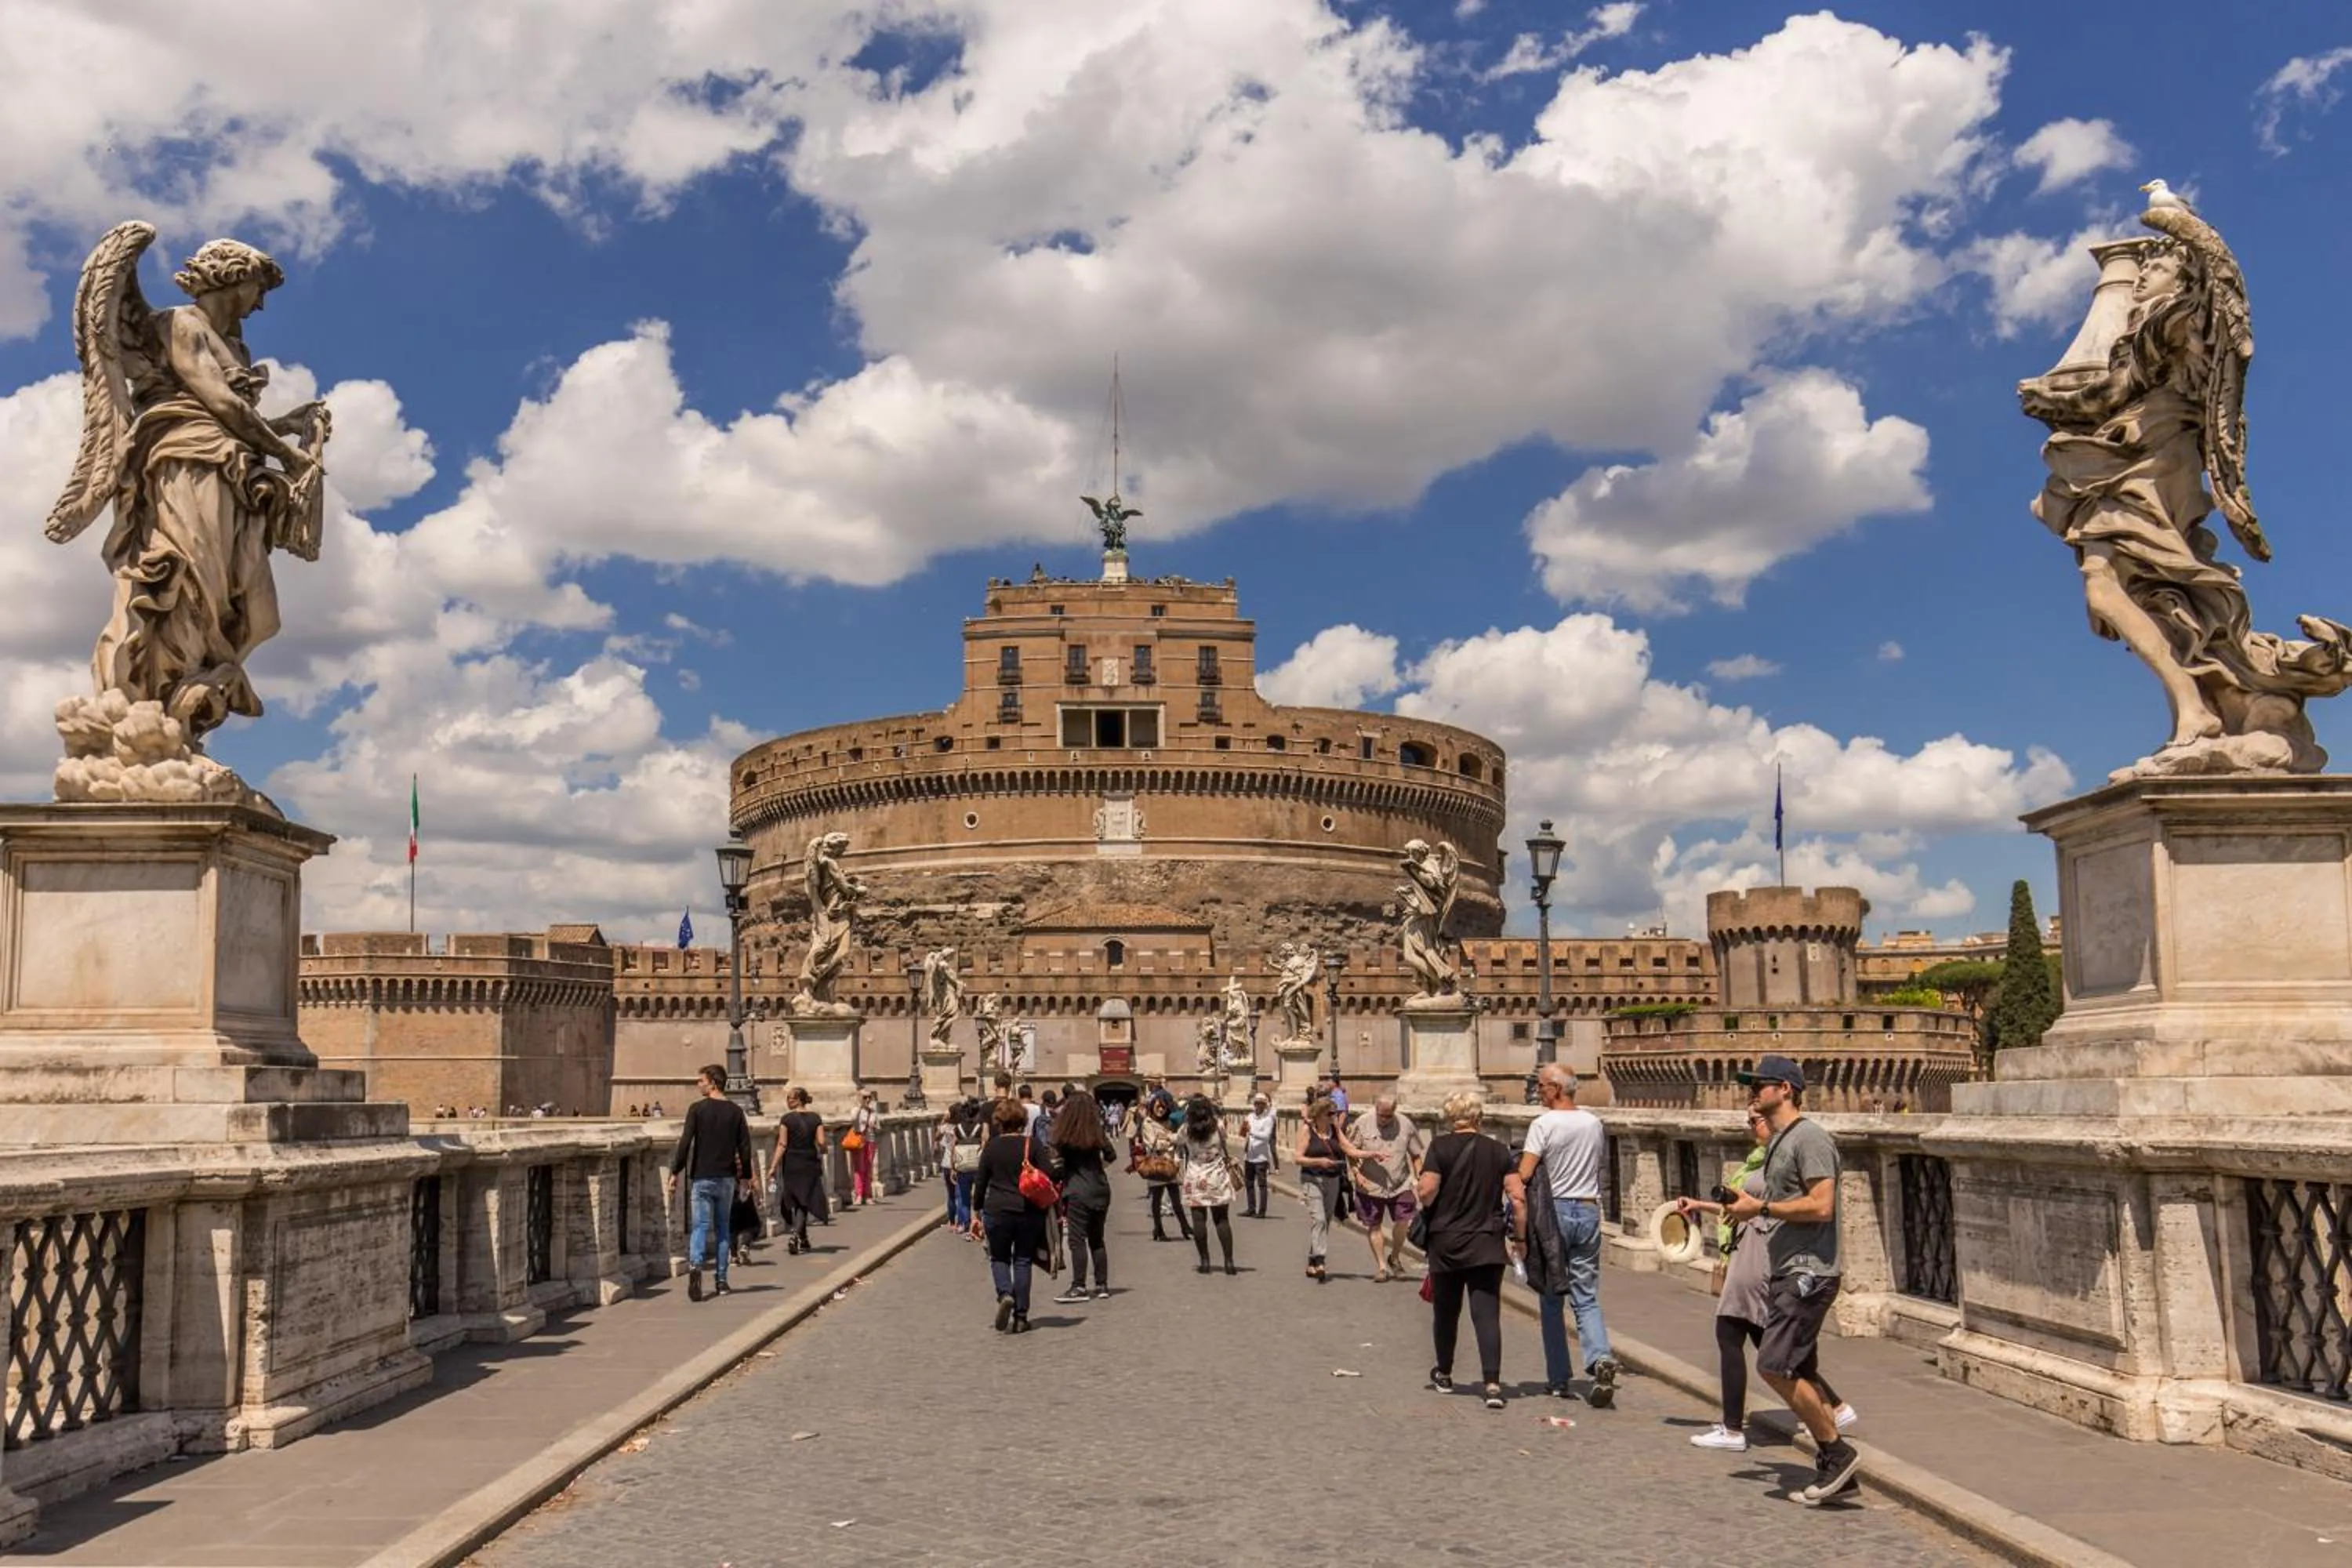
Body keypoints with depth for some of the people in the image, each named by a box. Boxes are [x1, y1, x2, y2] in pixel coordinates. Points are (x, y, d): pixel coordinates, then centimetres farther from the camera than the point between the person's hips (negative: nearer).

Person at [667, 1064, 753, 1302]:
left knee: (700, 1226, -3)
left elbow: (685, 1143, -9)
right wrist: (746, 1176, 14)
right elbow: (745, 1147, 5)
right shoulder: (735, 1111, 4)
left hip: (702, 1177, -3)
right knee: (722, 1228, 13)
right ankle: (721, 1280, 14)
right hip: (726, 1178, 3)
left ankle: (695, 1265, -28)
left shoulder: (697, 1109, -6)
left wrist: (675, 1171, -1)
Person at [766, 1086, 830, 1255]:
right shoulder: (816, 1118, -1)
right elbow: (821, 1143, -5)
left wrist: (773, 1167, -8)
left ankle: (802, 1240, 16)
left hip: (791, 1163, -1)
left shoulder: (787, 1119, -7)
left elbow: (782, 1145, -10)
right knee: (804, 1200, 7)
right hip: (810, 1163, 1)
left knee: (794, 1201, 12)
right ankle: (796, 1234, -14)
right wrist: (821, 1153, 16)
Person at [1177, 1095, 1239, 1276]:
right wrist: (1230, 1167, 11)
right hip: (1217, 1178, 0)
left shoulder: (1186, 1129, -6)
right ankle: (1228, 1261, 2)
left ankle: (1204, 1261, 7)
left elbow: (1179, 1153, 5)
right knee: (1222, 1220, 6)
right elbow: (1227, 1150, -2)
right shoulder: (1218, 1125, -7)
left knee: (1199, 1220, 5)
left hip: (1195, 1179, 0)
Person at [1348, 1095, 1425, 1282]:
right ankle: (1382, 1267, 19)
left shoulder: (1406, 1125, -1)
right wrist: (1357, 1173, -8)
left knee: (1403, 1221, -8)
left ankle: (1395, 1257, 19)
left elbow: (1415, 1156, 8)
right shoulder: (1362, 1123, -5)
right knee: (1373, 1226, 5)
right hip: (1371, 1185, 0)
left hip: (1400, 1184, 0)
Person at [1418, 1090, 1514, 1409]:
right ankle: (1492, 1383, -17)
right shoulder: (1499, 1151, 2)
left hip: (1446, 1244, -1)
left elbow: (1427, 1193, -13)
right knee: (1487, 1314, -3)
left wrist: (1417, 1190, 9)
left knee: (1446, 1312, 15)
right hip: (1487, 1246, 1)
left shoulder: (1440, 1147, -6)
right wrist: (1521, 1239, 6)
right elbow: (1518, 1198, -3)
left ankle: (1444, 1374, 32)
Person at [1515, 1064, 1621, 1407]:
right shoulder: (1594, 1123, 7)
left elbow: (1524, 1175, -16)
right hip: (1589, 1211, 4)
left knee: (1551, 1299, 8)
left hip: (1554, 1211, -4)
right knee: (1586, 1297, 7)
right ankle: (1600, 1359, -17)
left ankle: (1558, 1378, 12)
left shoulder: (1544, 1124, -10)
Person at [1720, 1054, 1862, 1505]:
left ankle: (1837, 1452, -2)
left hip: (1808, 1273, -10)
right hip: (1786, 1273, 10)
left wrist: (1762, 1208, -16)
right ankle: (1834, 1468, 16)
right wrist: (1747, 1207, 12)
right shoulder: (1778, 1142, 18)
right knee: (1799, 1373, 10)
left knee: (1775, 1365, -14)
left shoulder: (1809, 1138, -13)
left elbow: (1821, 1206, -22)